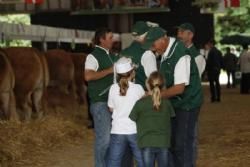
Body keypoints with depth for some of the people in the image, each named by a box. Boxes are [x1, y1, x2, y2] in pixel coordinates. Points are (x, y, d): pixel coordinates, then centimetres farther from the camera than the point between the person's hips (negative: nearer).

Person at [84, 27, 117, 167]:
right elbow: (88, 76, -26)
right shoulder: (93, 56, -10)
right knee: (104, 138, -7)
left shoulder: (111, 56, 16)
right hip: (101, 103, -8)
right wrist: (109, 70, -20)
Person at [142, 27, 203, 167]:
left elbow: (179, 88, -26)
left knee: (183, 143, -6)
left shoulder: (180, 55, -26)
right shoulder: (166, 51, -1)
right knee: (172, 141, 15)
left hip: (187, 103, -8)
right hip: (175, 103, 8)